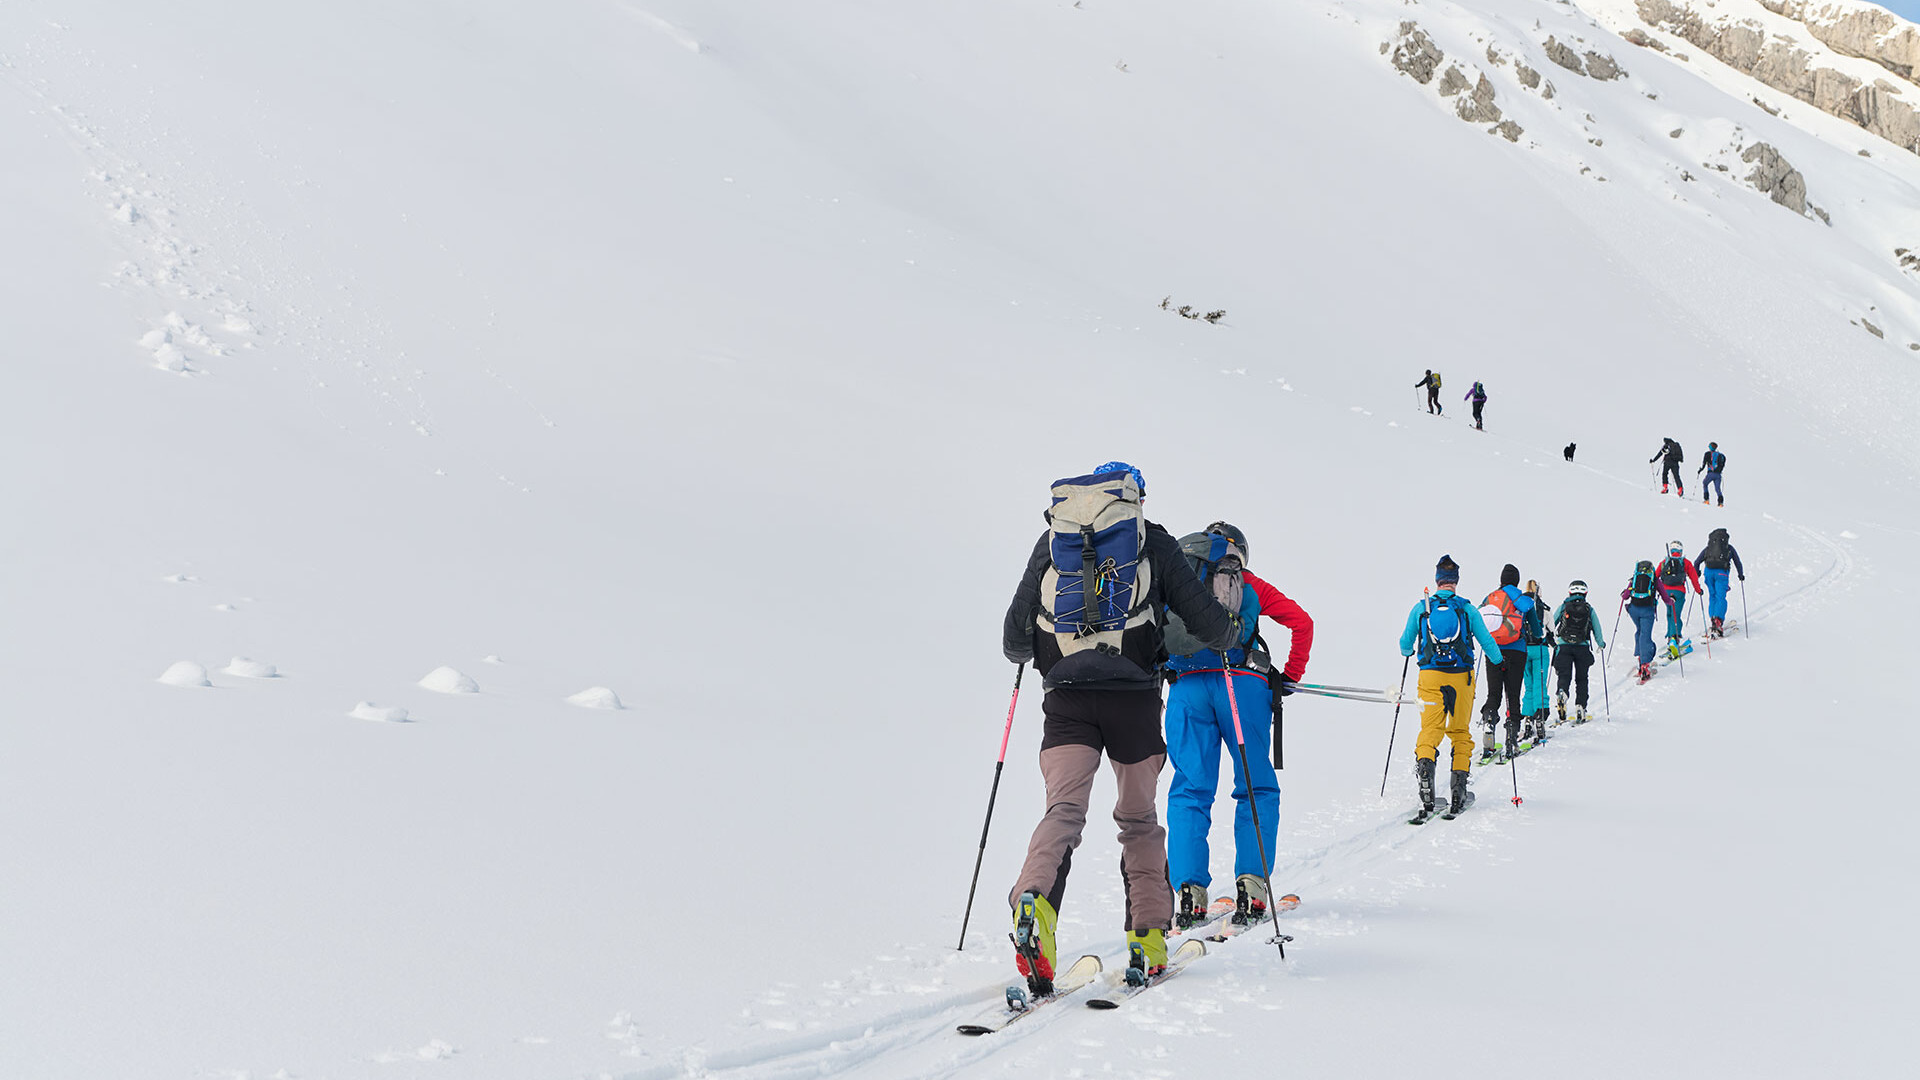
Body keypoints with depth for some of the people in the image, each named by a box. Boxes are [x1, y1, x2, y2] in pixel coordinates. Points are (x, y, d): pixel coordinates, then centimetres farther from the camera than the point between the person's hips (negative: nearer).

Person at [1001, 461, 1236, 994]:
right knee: (1138, 818, 15)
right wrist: (1229, 633, 33)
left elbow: (1014, 644, 15)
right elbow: (1207, 622, 9)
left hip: (1066, 698, 1)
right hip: (1133, 695, 0)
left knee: (1064, 810, -8)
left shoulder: (1052, 539, 16)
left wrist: (1031, 648, 39)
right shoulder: (1152, 540, 12)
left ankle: (1034, 901, -36)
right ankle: (1148, 938, 16)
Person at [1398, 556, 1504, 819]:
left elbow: (1405, 644, 11)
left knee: (1430, 729, -2)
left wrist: (1407, 652, 35)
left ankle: (1425, 766, -30)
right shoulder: (1467, 609, 0)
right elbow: (1487, 641, 5)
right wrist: (1497, 660, 26)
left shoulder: (1421, 608, 2)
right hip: (1462, 676, 0)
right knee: (1460, 731, 13)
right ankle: (1459, 785, 8)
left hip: (1430, 675, 0)